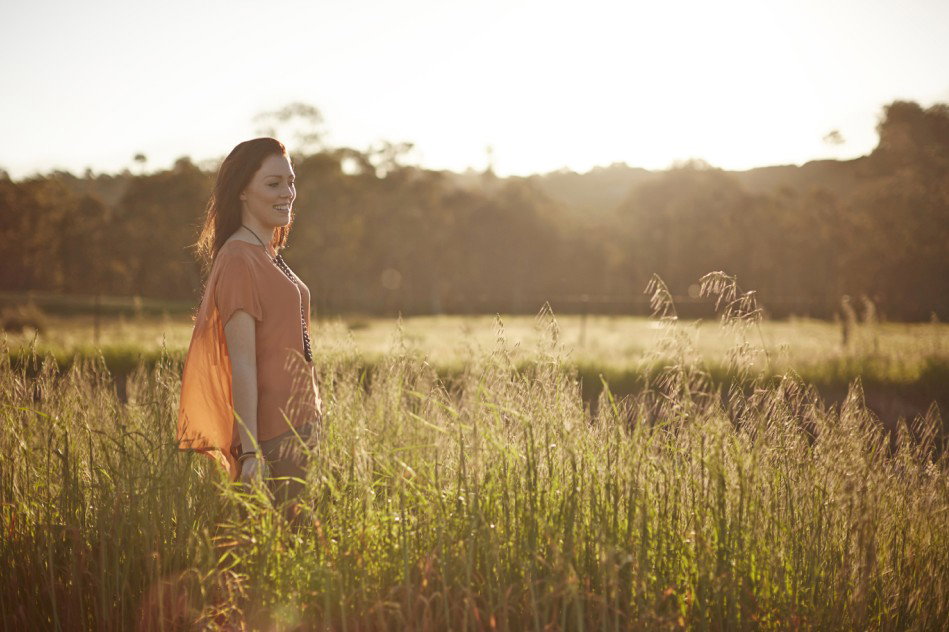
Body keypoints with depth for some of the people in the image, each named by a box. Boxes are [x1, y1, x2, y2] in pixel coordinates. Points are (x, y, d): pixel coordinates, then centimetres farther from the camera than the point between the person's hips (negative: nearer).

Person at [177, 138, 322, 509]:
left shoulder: (269, 256, 15)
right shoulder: (237, 258, -13)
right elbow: (241, 363, -18)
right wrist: (250, 451, -22)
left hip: (298, 426, 9)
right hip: (272, 436, -9)